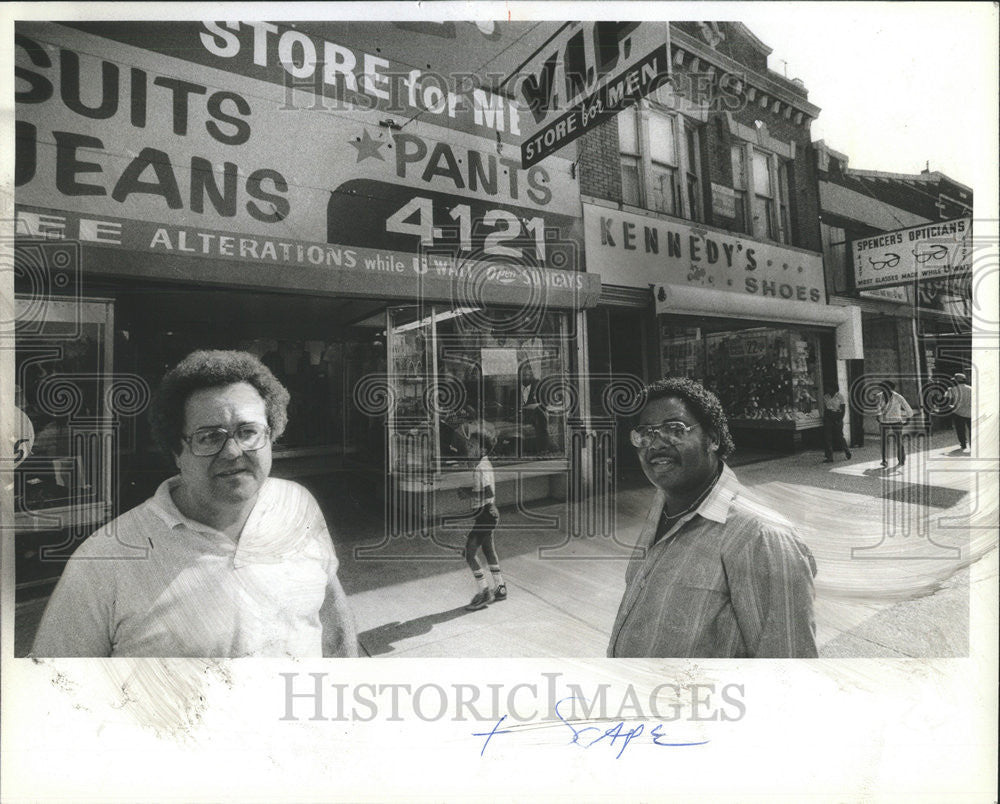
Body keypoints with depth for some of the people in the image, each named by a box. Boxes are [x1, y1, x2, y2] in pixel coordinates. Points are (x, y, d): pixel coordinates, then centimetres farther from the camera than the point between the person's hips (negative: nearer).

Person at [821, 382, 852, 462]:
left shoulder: (840, 396, -3)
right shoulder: (825, 397, 7)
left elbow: (843, 409, -4)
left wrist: (840, 420, -12)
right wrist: (824, 417, 4)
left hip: (837, 417, -3)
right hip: (828, 417, 3)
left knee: (839, 436, 0)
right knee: (827, 438, -2)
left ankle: (847, 451, 28)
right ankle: (829, 457, 3)